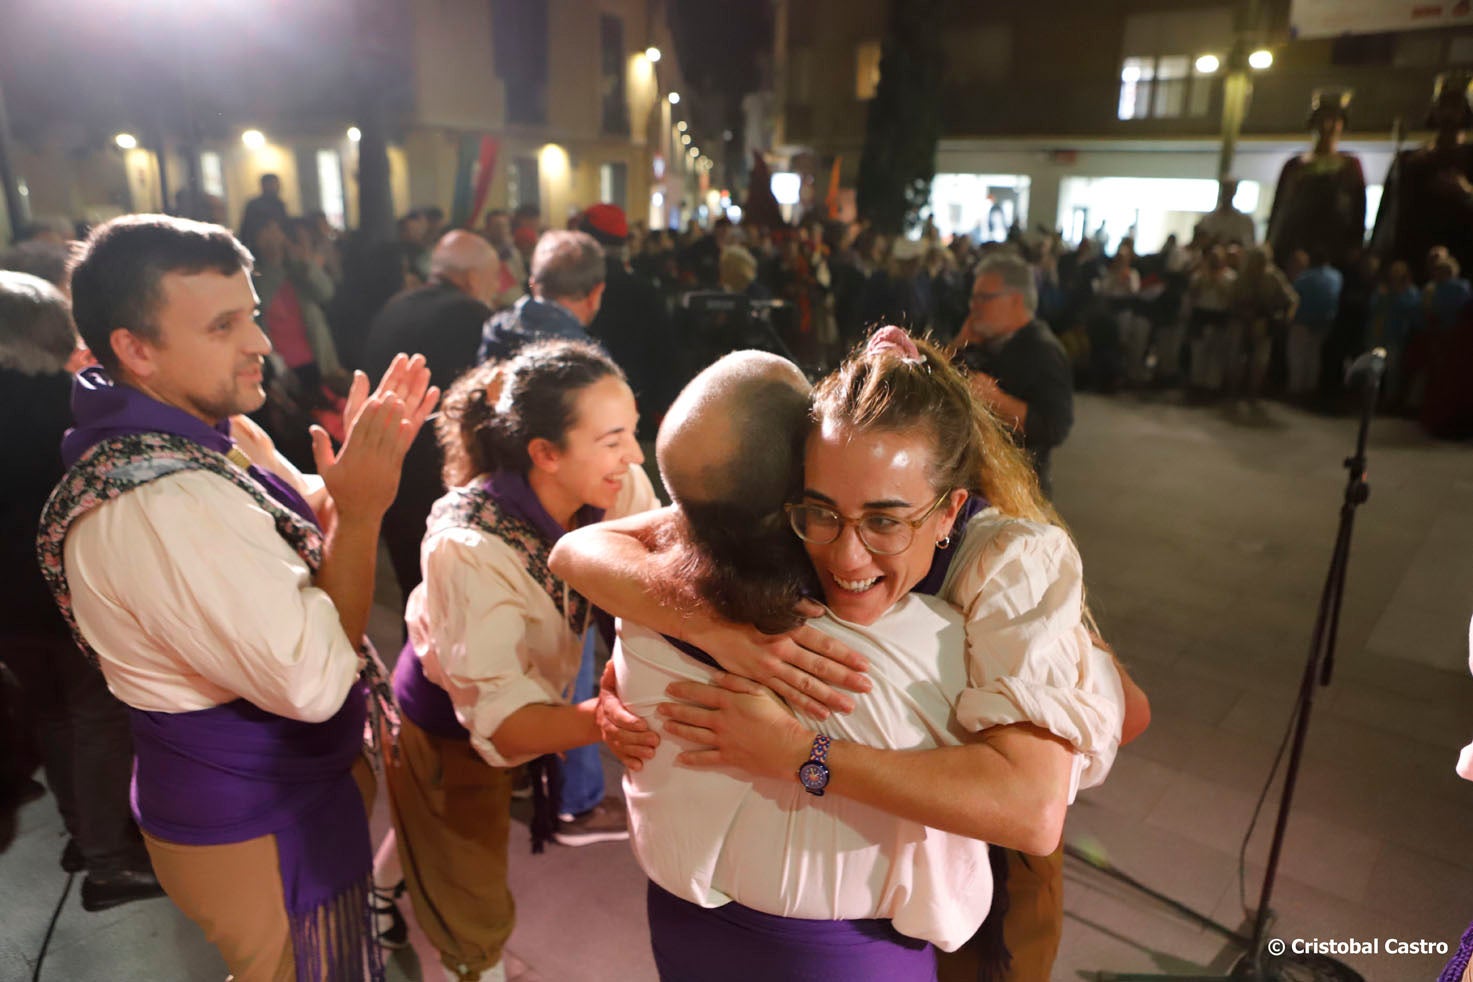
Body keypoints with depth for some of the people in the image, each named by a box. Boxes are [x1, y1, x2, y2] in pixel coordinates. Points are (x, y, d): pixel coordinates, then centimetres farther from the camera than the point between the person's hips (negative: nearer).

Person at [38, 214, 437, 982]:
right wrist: (363, 506, -29)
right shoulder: (159, 501, -34)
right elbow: (315, 681, -33)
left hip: (272, 780, 9)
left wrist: (361, 464, -11)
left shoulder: (204, 431, -3)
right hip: (255, 823, -9)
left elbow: (299, 532, 7)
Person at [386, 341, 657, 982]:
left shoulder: (619, 490, -24)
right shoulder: (469, 548, -38)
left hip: (536, 693, 5)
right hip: (449, 726, -4)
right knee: (472, 912, 20)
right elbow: (500, 724, -41)